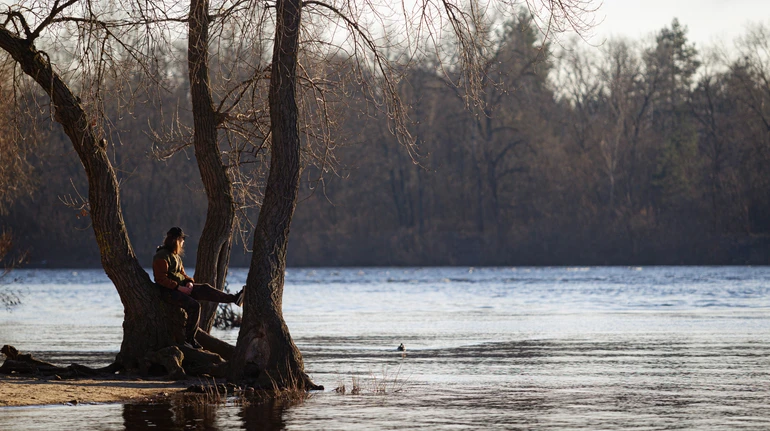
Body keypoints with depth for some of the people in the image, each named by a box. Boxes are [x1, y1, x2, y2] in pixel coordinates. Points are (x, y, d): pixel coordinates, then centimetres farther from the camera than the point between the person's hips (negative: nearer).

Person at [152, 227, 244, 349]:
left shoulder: (175, 256, 19)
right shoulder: (162, 256, -13)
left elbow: (182, 274, 23)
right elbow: (161, 279, -19)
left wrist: (189, 282, -1)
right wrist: (179, 288, -22)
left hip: (180, 287, 9)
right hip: (168, 291, -9)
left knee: (205, 289, -10)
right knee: (194, 306, -27)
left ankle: (234, 298, -19)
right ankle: (189, 339, -21)